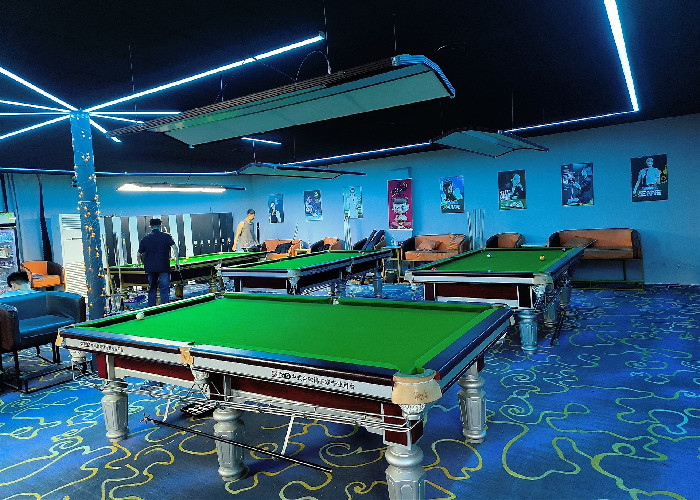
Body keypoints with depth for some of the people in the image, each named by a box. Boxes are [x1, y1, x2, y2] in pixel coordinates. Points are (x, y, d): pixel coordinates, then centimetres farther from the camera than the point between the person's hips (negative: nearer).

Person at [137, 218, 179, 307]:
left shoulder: (145, 239, 8)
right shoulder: (166, 236, 1)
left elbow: (138, 254, 12)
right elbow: (175, 247, -11)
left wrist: (140, 263, 31)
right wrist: (177, 262, -5)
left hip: (150, 268, 3)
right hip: (164, 267, -3)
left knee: (152, 289, 15)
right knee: (165, 289, -2)